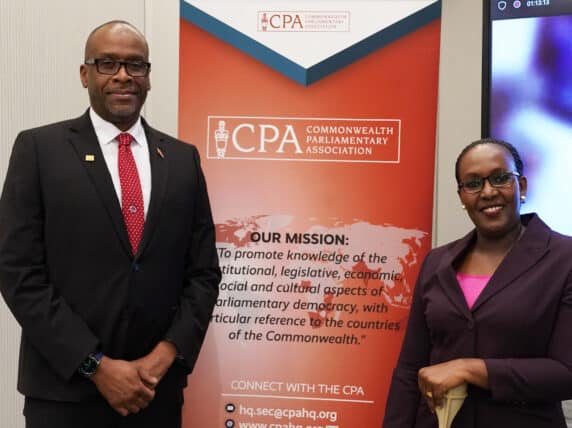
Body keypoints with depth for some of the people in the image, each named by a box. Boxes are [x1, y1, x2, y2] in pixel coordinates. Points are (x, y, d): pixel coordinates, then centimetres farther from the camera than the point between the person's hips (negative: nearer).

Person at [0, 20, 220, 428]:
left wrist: (166, 355, -8)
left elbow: (204, 270, 5)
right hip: (65, 389, -2)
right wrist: (97, 366, -13)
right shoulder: (39, 148, -3)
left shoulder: (183, 158, 5)